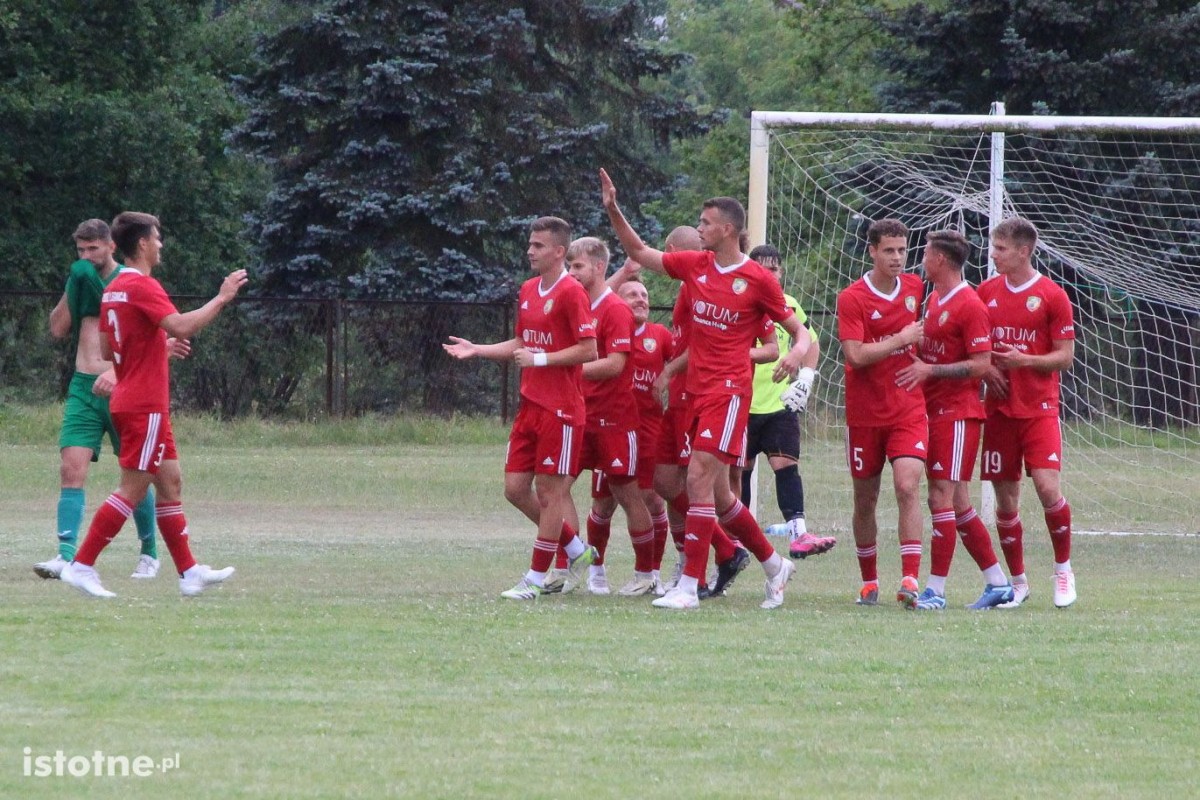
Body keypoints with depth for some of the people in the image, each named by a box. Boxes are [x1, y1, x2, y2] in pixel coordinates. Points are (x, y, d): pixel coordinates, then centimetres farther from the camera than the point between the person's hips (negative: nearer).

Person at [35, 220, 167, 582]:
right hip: (83, 388, 4)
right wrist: (73, 288, -5)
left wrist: (116, 371, -30)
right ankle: (66, 555, -19)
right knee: (71, 469, -11)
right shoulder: (81, 282, 13)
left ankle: (149, 554, 18)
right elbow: (58, 330, 6)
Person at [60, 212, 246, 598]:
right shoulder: (142, 287, -16)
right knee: (132, 489, -8)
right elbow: (180, 326, -28)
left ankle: (189, 572, 13)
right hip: (144, 405, -10)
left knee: (170, 482, 11)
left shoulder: (114, 289, 13)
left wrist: (161, 345, 22)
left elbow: (107, 350, 18)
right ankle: (81, 565, -9)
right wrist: (222, 298, -20)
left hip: (131, 402, 10)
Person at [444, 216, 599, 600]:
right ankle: (577, 550, 23)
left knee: (550, 491, -2)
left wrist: (539, 359, -17)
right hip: (530, 405, 9)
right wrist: (477, 350, 13)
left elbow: (588, 351, -15)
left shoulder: (571, 293, -12)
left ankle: (536, 579, 4)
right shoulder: (527, 291, 13)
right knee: (515, 488, 7)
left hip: (560, 409, -9)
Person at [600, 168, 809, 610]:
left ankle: (689, 586, -16)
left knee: (700, 478, -16)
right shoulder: (695, 265, 10)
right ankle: (774, 565, 28)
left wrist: (797, 351, -20)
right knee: (718, 493, 10)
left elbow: (797, 329, 2)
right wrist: (613, 210, 9)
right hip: (696, 389, 7)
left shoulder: (757, 279, -5)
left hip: (728, 388, -7)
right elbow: (639, 252, 19)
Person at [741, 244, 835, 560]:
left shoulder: (789, 306, 8)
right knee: (740, 470, 7)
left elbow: (810, 342, 22)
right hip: (743, 403, -2)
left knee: (786, 464, -10)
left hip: (781, 403, 2)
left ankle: (798, 534, -18)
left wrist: (805, 377, 9)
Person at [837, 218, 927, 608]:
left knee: (908, 487, -17)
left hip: (909, 409, 2)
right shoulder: (852, 298, -9)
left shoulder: (914, 287, 5)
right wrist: (902, 338, -17)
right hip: (865, 412, -2)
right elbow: (856, 355, -19)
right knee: (865, 499, 8)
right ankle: (869, 582, 24)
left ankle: (910, 579, -22)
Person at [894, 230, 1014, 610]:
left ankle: (936, 590, -10)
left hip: (958, 413, -9)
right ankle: (998, 583, 17)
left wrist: (930, 370, -20)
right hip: (935, 410, 9)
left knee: (942, 497, -11)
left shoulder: (970, 305, -13)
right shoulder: (934, 300, 15)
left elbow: (981, 364, -17)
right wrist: (914, 351, 6)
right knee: (956, 503, 10)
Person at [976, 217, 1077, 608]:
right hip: (999, 410, 4)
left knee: (1048, 489, -15)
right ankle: (1017, 582, 15)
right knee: (1006, 499, 3)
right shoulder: (986, 292, 8)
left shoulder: (1051, 296, -4)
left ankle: (1063, 569, 5)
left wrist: (1024, 360, -18)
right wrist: (985, 370, -4)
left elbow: (1065, 356, -3)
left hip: (1039, 409, -4)